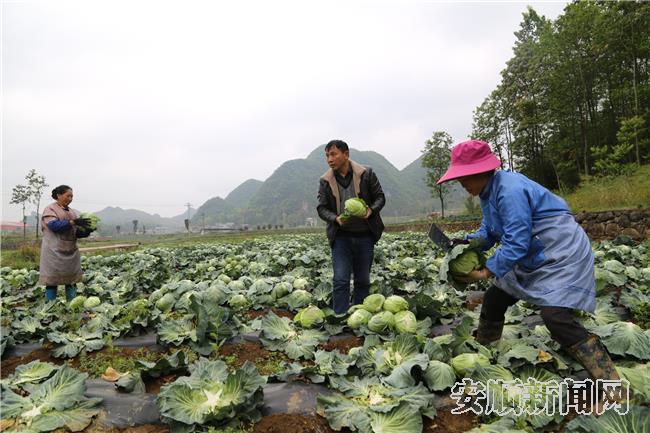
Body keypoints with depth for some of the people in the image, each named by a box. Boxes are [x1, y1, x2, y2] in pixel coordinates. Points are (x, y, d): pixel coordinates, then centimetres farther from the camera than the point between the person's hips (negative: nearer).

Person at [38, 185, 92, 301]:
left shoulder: (72, 212, 16)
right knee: (52, 281, -2)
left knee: (71, 280, 4)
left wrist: (86, 231, -8)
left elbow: (77, 232, 12)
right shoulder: (50, 209, 0)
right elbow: (54, 225, -16)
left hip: (71, 252, 5)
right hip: (55, 251, -5)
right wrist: (73, 222, -23)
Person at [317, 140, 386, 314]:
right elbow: (322, 208, 2)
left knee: (363, 280, 11)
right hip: (341, 236, 0)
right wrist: (336, 219, -18)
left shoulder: (366, 174, -2)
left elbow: (380, 197, 4)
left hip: (365, 236, 1)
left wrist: (371, 210, -17)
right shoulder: (325, 181, 1)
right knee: (340, 280, -6)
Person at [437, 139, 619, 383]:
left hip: (563, 254, -10)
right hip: (533, 259, 10)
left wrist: (486, 272, -26)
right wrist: (468, 244, -12)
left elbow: (517, 243, -30)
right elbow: (489, 232, 7)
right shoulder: (489, 191, 2)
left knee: (555, 317, -23)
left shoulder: (509, 191, -28)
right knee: (493, 300, 12)